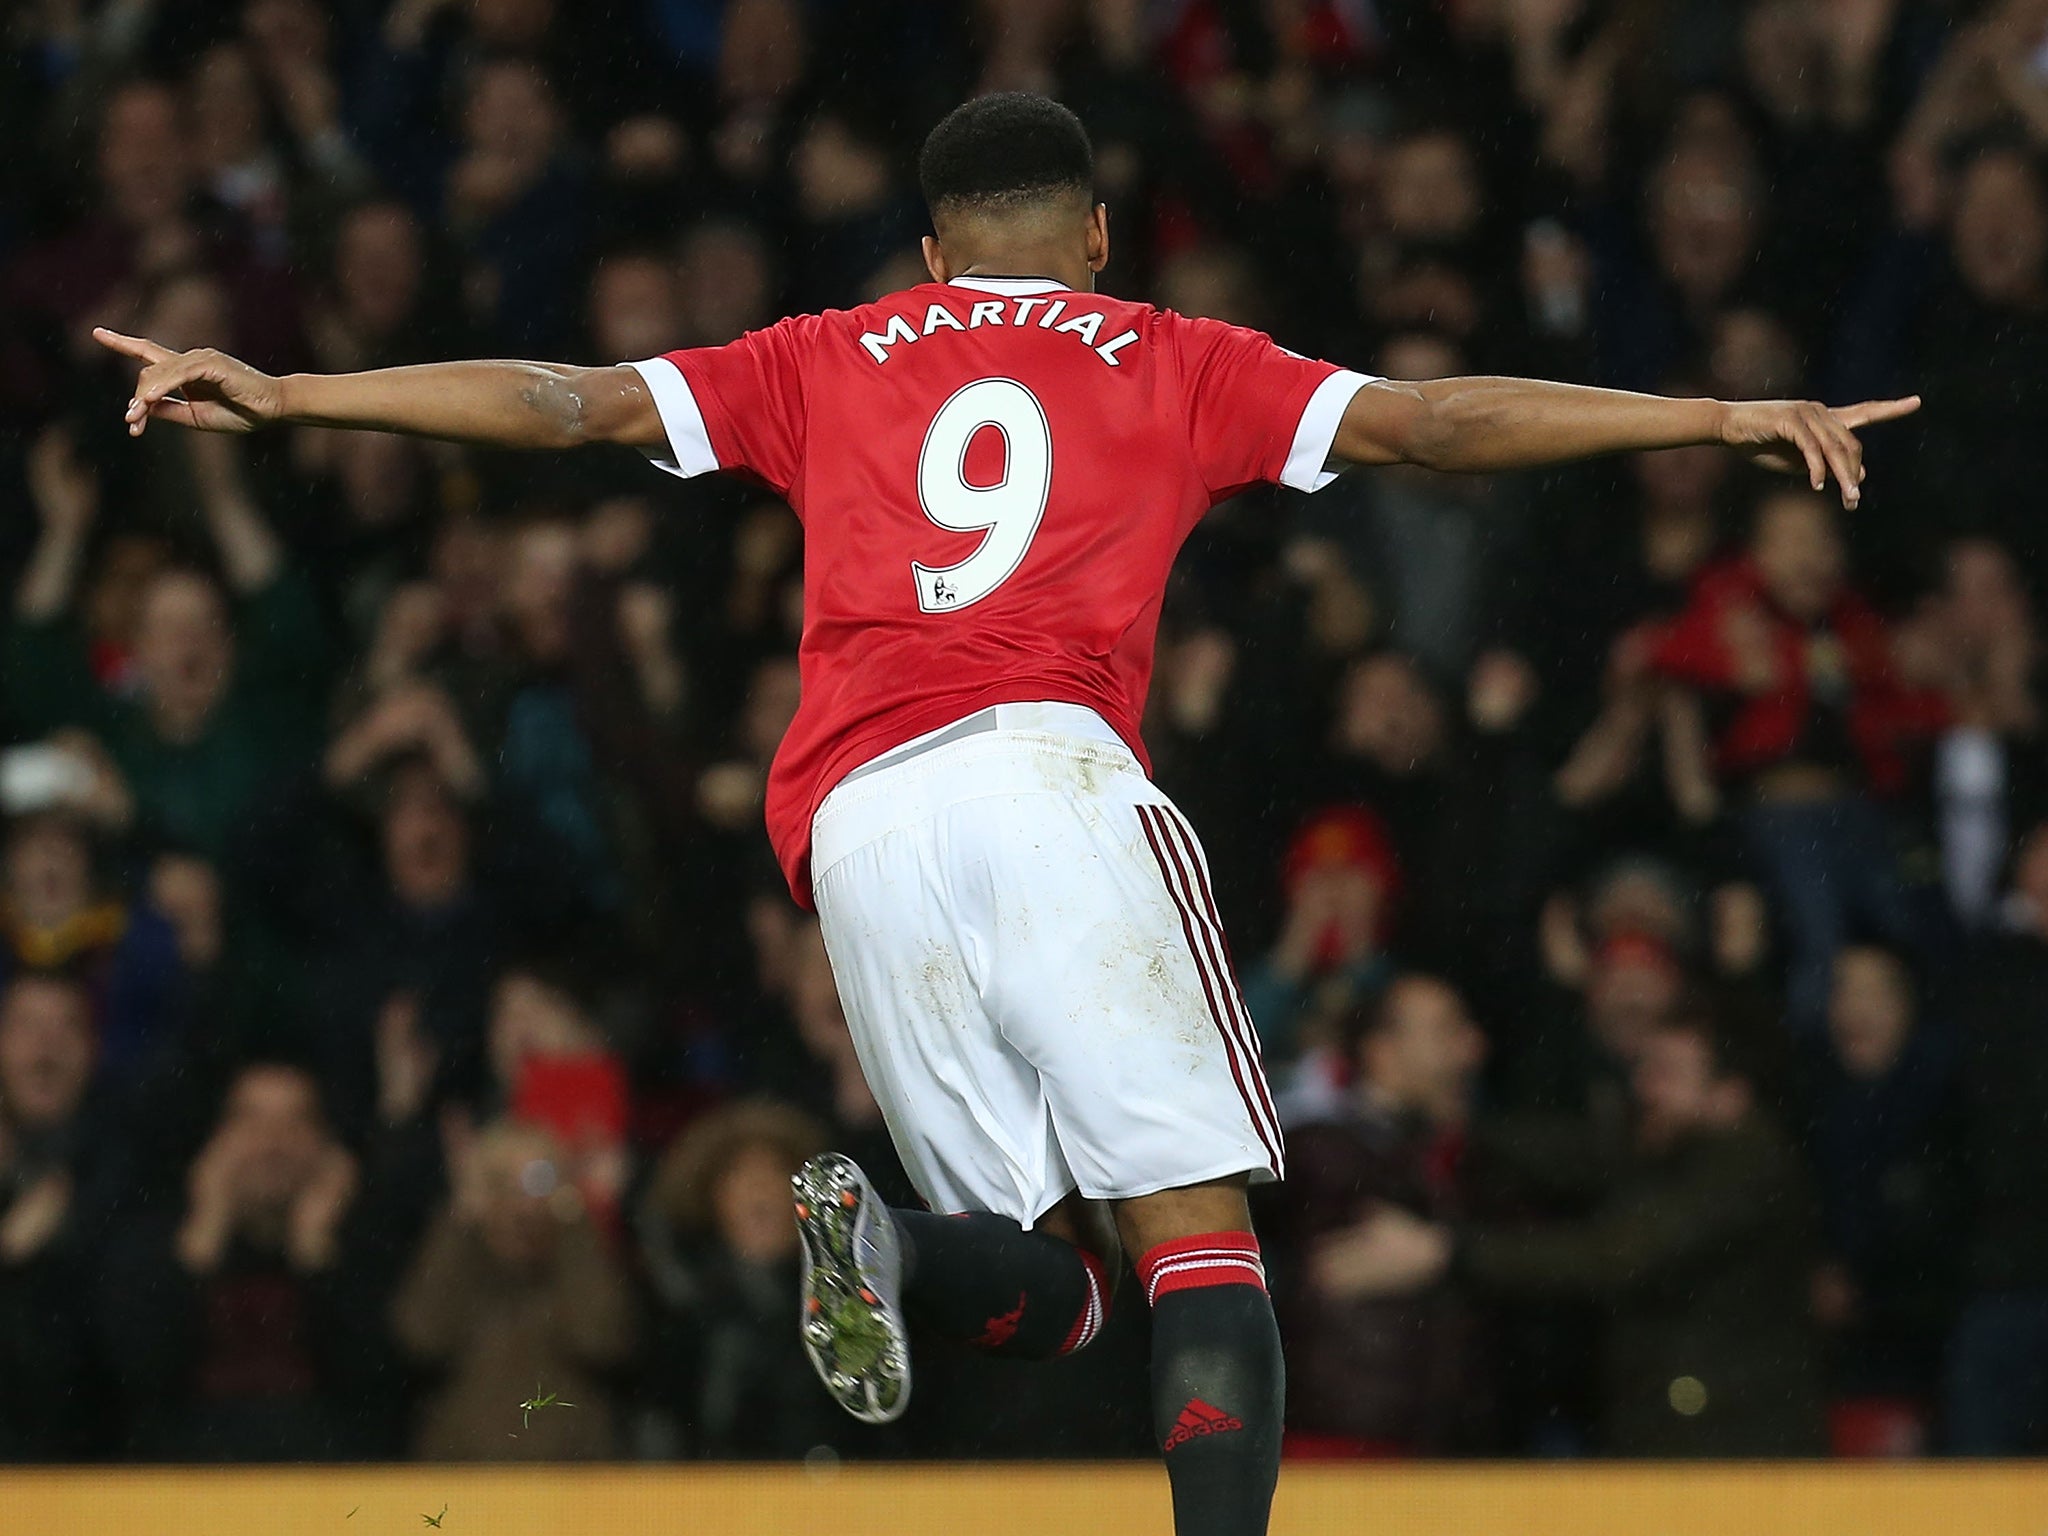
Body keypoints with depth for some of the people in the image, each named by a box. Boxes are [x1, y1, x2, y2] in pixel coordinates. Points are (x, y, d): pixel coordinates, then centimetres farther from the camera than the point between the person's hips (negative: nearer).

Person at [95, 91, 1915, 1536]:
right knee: (1196, 1231, -9)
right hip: (1047, 767, -3)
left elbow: (566, 400, 21)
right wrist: (1723, 421, 14)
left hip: (854, 823, 3)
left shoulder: (829, 361, 25)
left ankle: (892, 1238, -24)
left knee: (1047, 1286, 9)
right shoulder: (1170, 362, 20)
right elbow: (1427, 419, 12)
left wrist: (281, 396, 26)